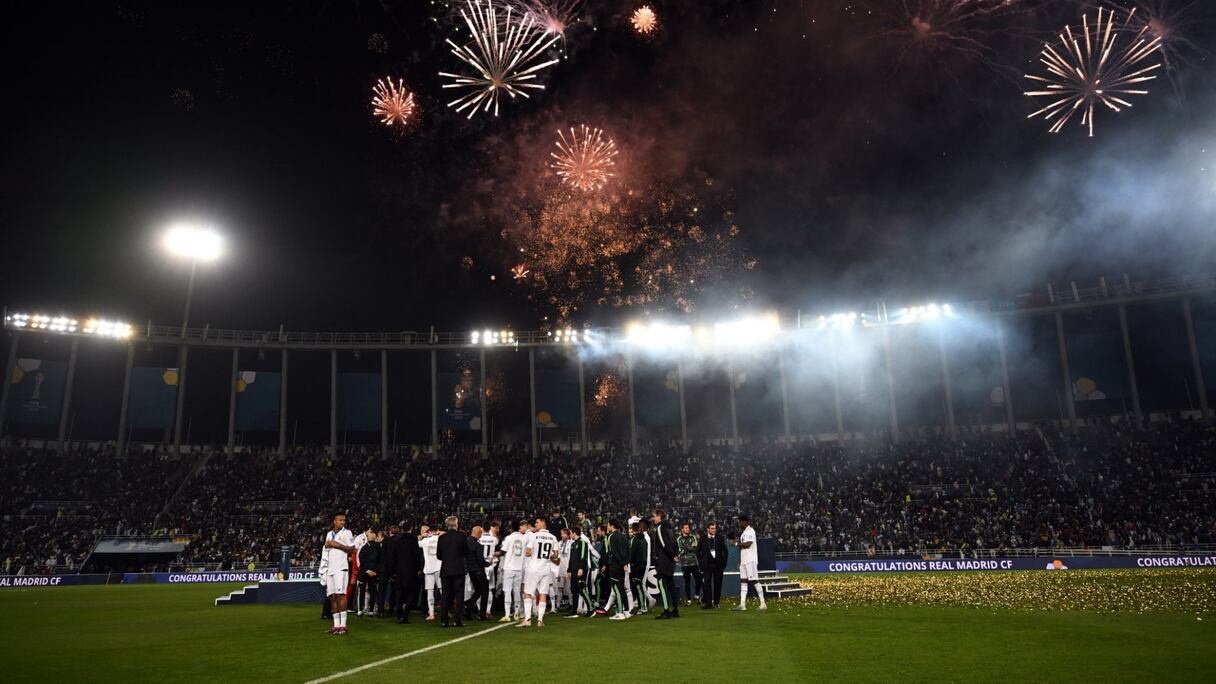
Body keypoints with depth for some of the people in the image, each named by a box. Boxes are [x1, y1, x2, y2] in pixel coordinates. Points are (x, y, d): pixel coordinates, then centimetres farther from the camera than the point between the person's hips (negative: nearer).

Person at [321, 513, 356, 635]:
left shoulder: (346, 533, -1)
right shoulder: (329, 534, 18)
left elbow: (352, 549, -10)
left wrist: (336, 545, -12)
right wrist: (326, 545, 7)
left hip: (341, 568, -7)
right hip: (330, 569, 7)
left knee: (340, 595, -13)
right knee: (332, 597, 4)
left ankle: (342, 625, -14)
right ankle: (336, 625, 8)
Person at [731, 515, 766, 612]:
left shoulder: (750, 531, -10)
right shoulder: (743, 532, 19)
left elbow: (747, 544, -22)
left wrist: (736, 543, -11)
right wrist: (740, 560, 18)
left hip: (750, 561, -9)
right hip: (743, 561, 9)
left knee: (754, 581, -8)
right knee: (743, 581, 5)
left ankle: (763, 604, -4)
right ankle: (742, 604, 4)